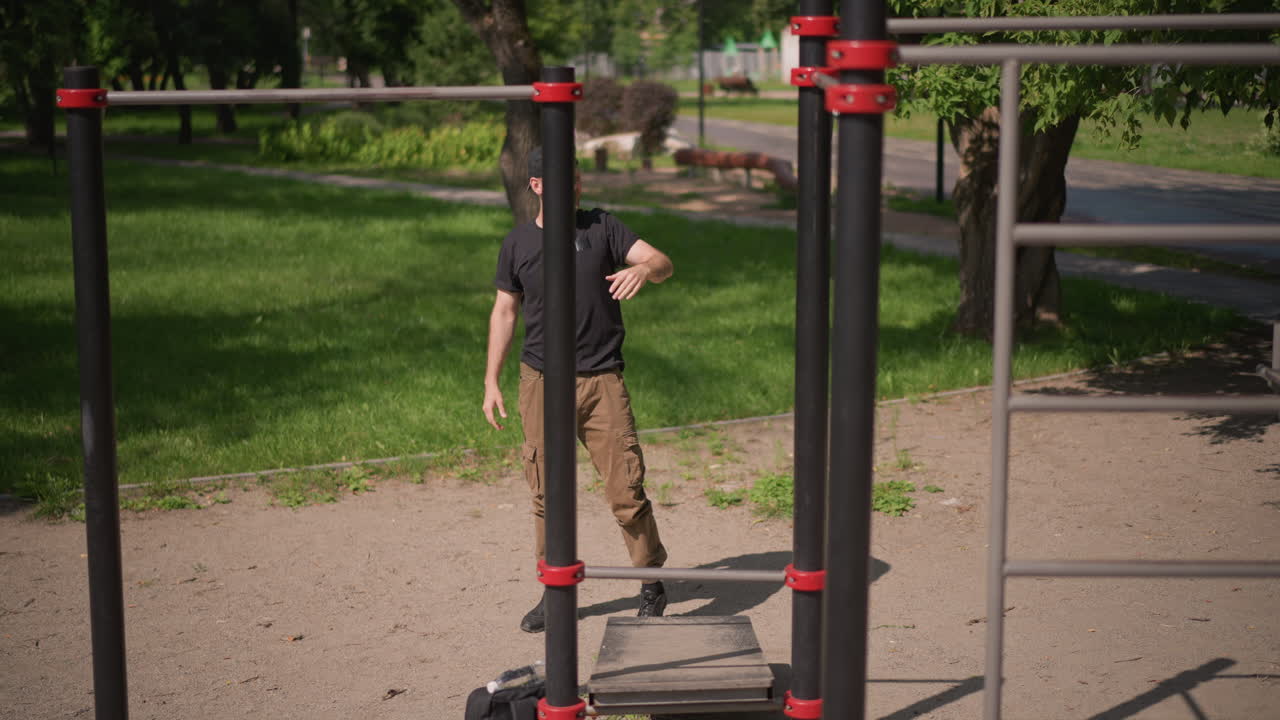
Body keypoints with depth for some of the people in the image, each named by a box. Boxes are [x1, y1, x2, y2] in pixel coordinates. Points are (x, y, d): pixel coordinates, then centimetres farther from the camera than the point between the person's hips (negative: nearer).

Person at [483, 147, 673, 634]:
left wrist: (643, 269, -28)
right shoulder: (518, 243, 7)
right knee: (548, 495, 4)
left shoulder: (601, 228, 3)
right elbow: (504, 310, 14)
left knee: (626, 490, -5)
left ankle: (652, 585, 14)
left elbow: (663, 263, -3)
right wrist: (491, 382, 10)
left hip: (602, 379, -1)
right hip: (541, 381, 1)